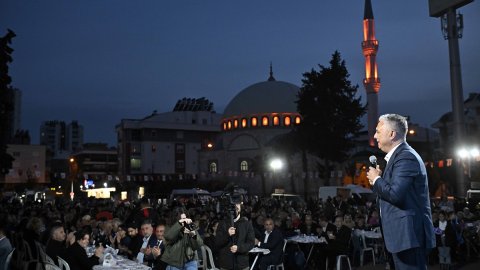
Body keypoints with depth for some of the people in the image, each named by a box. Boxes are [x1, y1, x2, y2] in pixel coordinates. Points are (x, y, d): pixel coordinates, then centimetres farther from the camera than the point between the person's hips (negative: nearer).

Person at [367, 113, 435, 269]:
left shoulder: (406, 156, -16)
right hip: (406, 233, 11)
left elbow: (395, 194, -26)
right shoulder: (400, 155, 16)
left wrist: (376, 179, -10)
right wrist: (378, 180, 4)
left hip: (409, 234, -11)